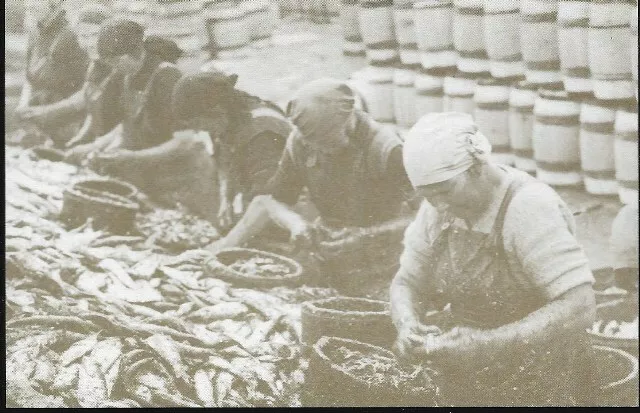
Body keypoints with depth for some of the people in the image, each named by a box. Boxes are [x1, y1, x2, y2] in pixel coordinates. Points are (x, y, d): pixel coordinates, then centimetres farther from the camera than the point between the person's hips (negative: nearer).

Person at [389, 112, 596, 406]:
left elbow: (579, 309, -30)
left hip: (536, 390, -5)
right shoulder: (438, 208, -5)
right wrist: (408, 326, -19)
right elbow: (406, 282, 4)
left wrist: (485, 344, -36)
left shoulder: (528, 208, -24)